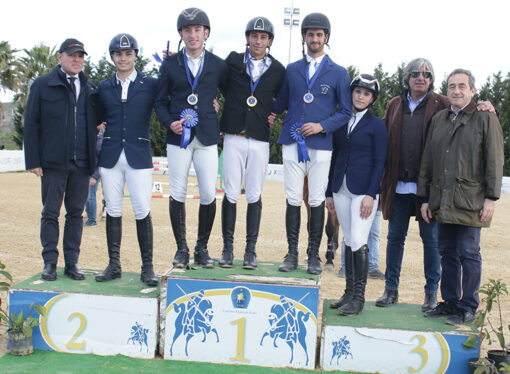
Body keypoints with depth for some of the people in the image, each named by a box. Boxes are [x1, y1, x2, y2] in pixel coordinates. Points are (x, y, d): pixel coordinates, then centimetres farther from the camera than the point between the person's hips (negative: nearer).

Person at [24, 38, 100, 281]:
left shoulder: (90, 89, 13)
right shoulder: (42, 85, 4)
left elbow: (96, 120, 15)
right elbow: (30, 124, 1)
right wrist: (33, 160, -6)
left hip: (81, 163, 3)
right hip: (53, 162, -3)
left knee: (76, 213, 7)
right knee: (50, 213, 3)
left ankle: (72, 263, 14)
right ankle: (50, 263, 12)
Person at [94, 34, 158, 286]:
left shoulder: (151, 84, 5)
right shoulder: (104, 88, 13)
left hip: (139, 157, -3)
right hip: (111, 157, 3)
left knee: (142, 212, -5)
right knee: (113, 211, 6)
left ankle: (147, 266, 4)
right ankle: (114, 265, 15)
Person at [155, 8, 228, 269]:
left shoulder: (218, 65, 8)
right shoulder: (170, 64, 8)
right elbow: (160, 101, 9)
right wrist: (169, 122, -8)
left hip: (207, 138, 0)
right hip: (178, 137, 0)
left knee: (209, 195, -3)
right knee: (177, 194, 2)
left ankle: (202, 248, 13)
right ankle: (181, 249, 15)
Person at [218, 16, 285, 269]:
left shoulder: (278, 70, 8)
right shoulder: (232, 61, 7)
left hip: (260, 140, 0)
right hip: (234, 137, 0)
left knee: (254, 196, 2)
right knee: (231, 194, 0)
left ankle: (251, 250, 9)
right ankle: (227, 248, 8)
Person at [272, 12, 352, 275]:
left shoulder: (338, 73, 8)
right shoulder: (291, 70, 15)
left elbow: (345, 112, 5)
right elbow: (280, 105, 21)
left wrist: (322, 126, -9)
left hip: (321, 145, -1)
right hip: (292, 143, 2)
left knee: (317, 200, 0)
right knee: (293, 199, 1)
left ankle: (314, 255, 9)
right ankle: (292, 253, 9)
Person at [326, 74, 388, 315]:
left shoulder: (376, 125, 0)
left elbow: (379, 162, -4)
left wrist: (371, 194, -14)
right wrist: (330, 192, 12)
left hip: (364, 190, -5)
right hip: (341, 189, 5)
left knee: (358, 241, -10)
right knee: (349, 241, 9)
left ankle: (359, 297, -3)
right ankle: (349, 293, 16)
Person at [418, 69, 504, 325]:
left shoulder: (486, 118, 0)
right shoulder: (438, 119, 15)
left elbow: (495, 160, -3)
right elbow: (427, 160, 16)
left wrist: (491, 197, -9)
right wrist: (425, 197, 12)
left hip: (471, 201, -5)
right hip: (442, 202, 5)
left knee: (469, 254, -1)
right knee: (447, 253, 11)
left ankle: (468, 308, 9)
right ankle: (450, 302, 22)